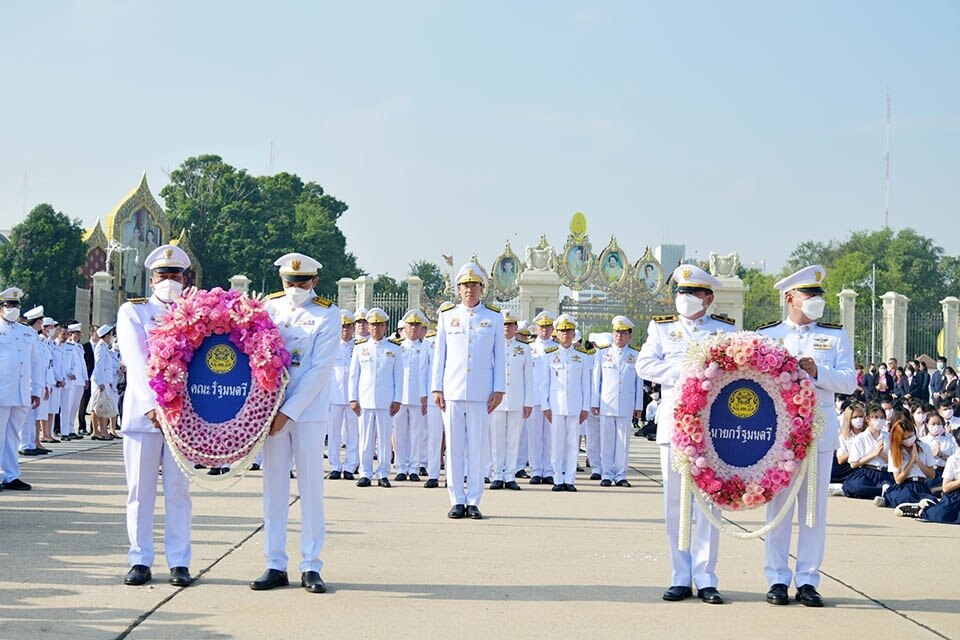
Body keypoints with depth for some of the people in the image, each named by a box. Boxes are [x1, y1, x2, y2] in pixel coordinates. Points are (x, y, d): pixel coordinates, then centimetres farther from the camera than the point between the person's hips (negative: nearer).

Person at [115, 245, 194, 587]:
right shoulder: (132, 311, 7)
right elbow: (136, 360, -7)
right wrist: (151, 404, -19)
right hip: (142, 413, -1)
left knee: (178, 489, 2)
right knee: (140, 488, 2)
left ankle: (179, 562, 5)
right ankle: (140, 561, 7)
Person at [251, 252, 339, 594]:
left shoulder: (328, 314, -2)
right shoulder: (270, 306, 9)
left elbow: (320, 369, -8)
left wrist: (289, 412, -14)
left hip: (308, 411, -3)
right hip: (271, 408, 3)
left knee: (311, 487, -1)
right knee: (274, 486, 4)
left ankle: (311, 567, 4)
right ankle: (275, 565, 9)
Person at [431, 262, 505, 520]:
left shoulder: (494, 317, 8)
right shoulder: (447, 315, 10)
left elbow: (499, 356, 8)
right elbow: (439, 353, 11)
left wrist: (499, 389, 1)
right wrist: (437, 387, 5)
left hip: (481, 392, -1)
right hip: (452, 391, 1)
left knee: (478, 448, -1)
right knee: (454, 447, 1)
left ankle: (474, 501, 4)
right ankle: (457, 501, 6)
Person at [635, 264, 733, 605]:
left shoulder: (725, 330, 12)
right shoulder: (662, 327, 14)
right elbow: (644, 365, 0)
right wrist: (682, 371, -11)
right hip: (673, 423, 1)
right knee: (675, 503, 2)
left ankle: (706, 579, 3)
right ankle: (680, 578, 8)